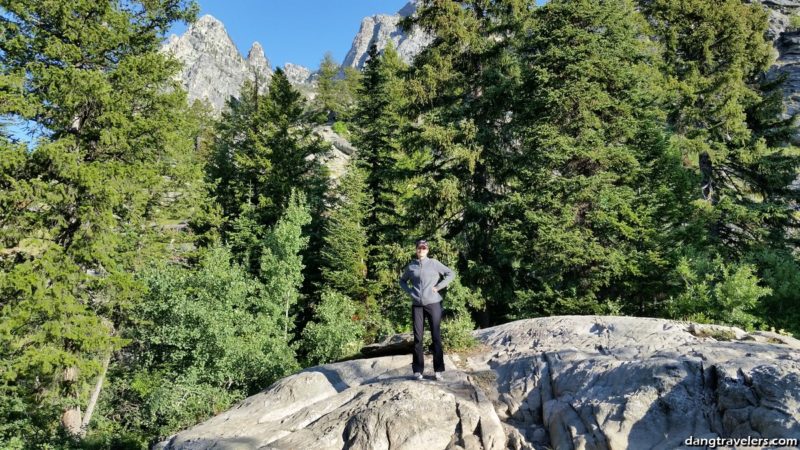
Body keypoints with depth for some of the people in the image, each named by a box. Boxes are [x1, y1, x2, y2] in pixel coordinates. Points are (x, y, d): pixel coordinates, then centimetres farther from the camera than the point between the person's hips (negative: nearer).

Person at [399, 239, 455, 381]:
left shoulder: (434, 263, 1)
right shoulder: (411, 266, 8)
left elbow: (451, 274, 1)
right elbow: (402, 280, 23)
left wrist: (438, 287, -6)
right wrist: (409, 291, 6)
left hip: (433, 304, -2)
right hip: (417, 305, 2)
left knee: (436, 336, 1)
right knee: (417, 337, 2)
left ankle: (438, 370, 8)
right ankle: (417, 370, 9)